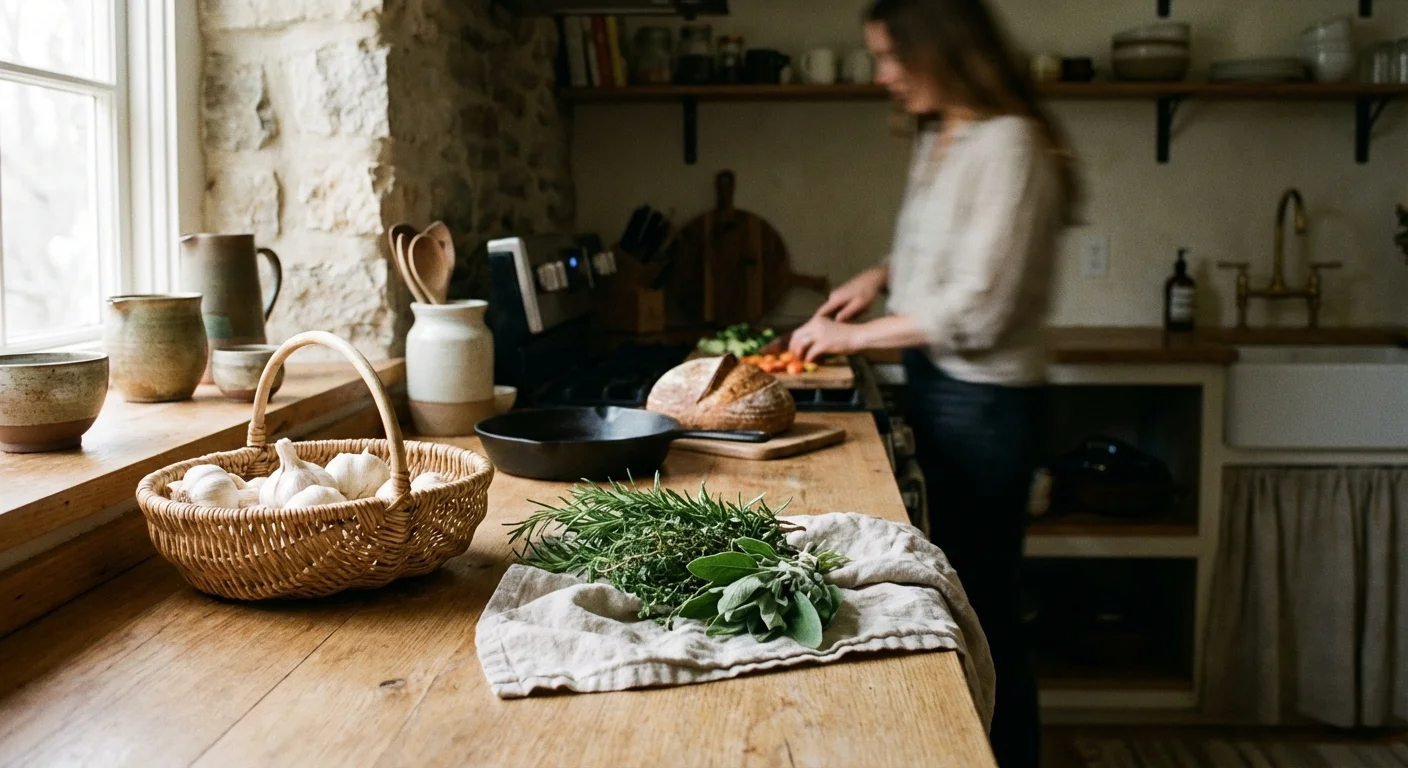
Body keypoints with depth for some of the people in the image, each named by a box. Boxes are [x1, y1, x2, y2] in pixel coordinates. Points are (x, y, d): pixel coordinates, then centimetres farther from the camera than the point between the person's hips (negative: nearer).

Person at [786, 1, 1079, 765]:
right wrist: (880, 275, 7)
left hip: (985, 400, -9)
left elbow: (978, 308, -21)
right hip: (937, 385, 9)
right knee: (957, 586, 17)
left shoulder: (1008, 145, -17)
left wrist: (856, 335, -12)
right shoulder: (938, 140, 9)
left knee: (985, 597, 1)